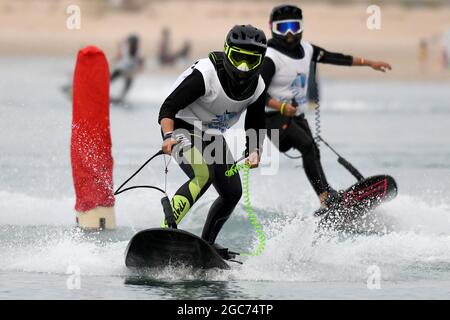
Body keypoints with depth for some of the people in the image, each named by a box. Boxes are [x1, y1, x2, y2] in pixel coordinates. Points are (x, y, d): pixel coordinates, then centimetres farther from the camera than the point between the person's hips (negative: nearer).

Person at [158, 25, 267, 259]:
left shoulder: (257, 88, -7)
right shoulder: (204, 74, -27)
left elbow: (255, 126, 5)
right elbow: (168, 107, -27)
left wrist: (254, 152, -15)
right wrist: (169, 137, -44)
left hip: (212, 136, 7)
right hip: (182, 130, -7)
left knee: (232, 193, 6)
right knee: (203, 174, -32)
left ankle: (206, 244, 23)